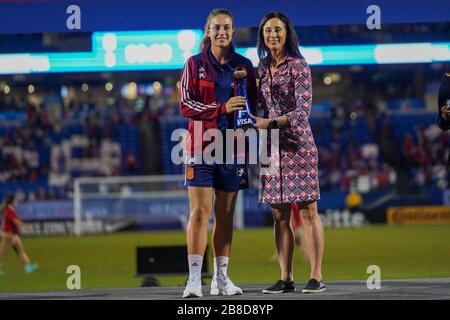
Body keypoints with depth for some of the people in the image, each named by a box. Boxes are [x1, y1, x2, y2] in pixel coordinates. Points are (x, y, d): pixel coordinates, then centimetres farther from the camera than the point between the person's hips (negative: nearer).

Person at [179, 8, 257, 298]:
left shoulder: (244, 66, 10)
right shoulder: (195, 64, 3)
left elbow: (251, 105, 14)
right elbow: (186, 105, -6)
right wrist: (222, 108, -17)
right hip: (202, 144, -3)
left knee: (226, 215, 6)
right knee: (200, 211, -11)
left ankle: (221, 278, 12)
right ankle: (194, 279, -13)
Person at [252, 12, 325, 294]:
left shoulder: (298, 66, -6)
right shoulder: (262, 68, 12)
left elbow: (303, 111, -13)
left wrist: (270, 123, -19)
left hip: (297, 145, -6)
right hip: (272, 148, 6)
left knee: (308, 211, -5)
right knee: (280, 215, 4)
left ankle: (316, 276, -4)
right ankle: (286, 278, 7)